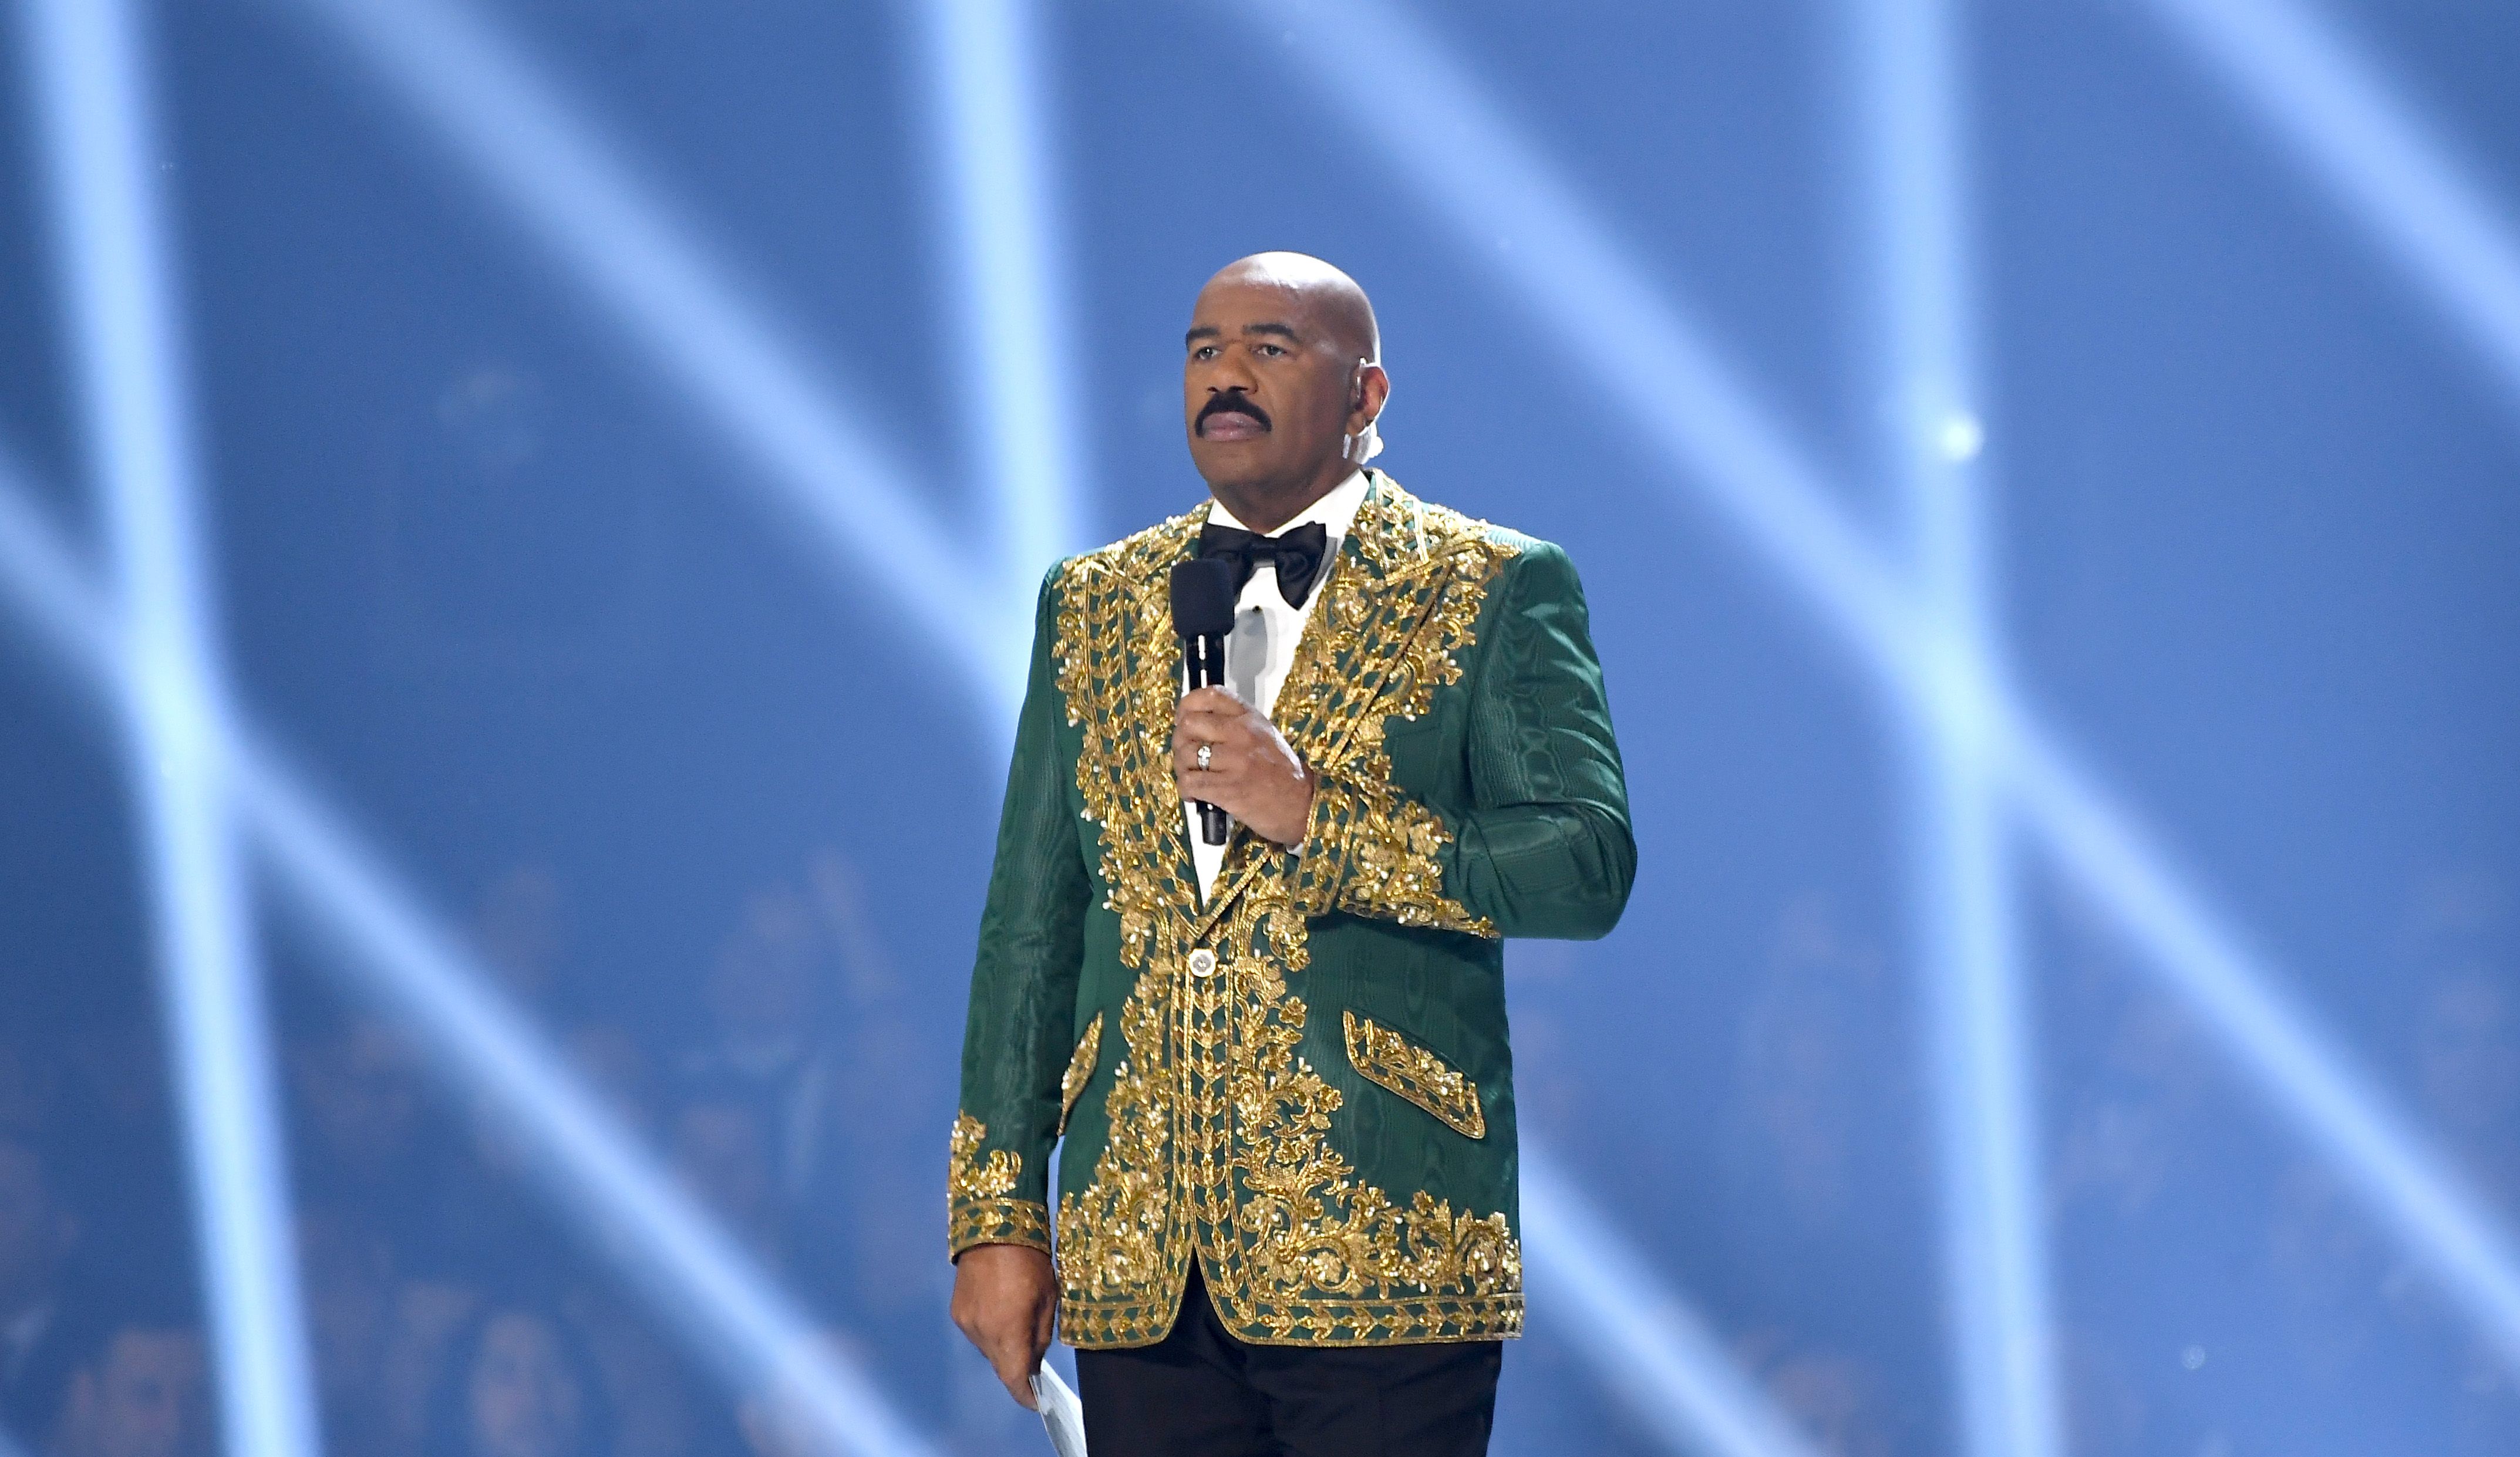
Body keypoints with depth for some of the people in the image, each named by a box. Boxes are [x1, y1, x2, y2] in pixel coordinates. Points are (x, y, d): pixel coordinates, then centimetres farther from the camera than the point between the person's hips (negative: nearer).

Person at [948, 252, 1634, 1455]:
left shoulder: (1494, 591, 4)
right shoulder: (1091, 604, 16)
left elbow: (1589, 866, -7)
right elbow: (1031, 919, 14)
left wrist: (1316, 822, -15)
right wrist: (997, 1215, 8)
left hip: (1378, 1253, -4)